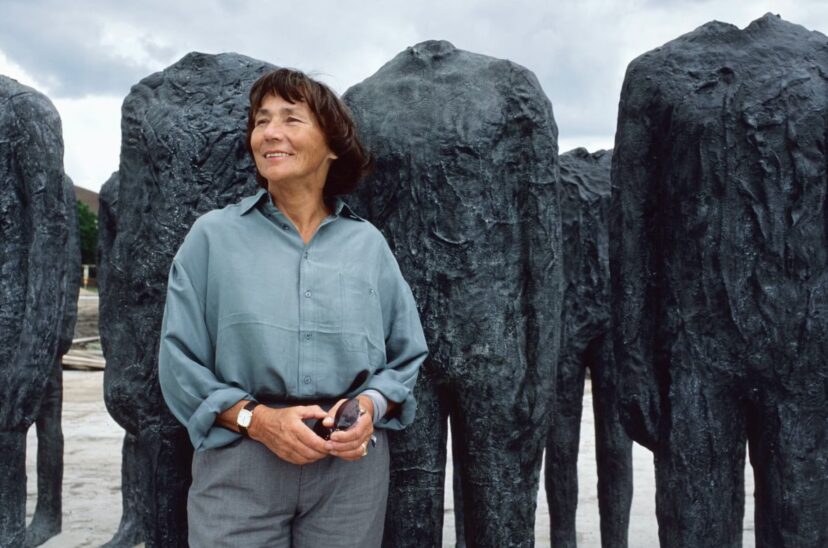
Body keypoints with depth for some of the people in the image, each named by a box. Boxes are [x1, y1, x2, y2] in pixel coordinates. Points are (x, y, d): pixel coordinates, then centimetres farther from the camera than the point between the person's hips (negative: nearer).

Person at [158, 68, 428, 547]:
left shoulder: (368, 244, 6)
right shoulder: (214, 236, 1)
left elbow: (407, 358, 10)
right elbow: (182, 363, -1)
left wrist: (371, 405, -10)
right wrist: (257, 419, -14)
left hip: (351, 468, 2)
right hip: (239, 467, -1)